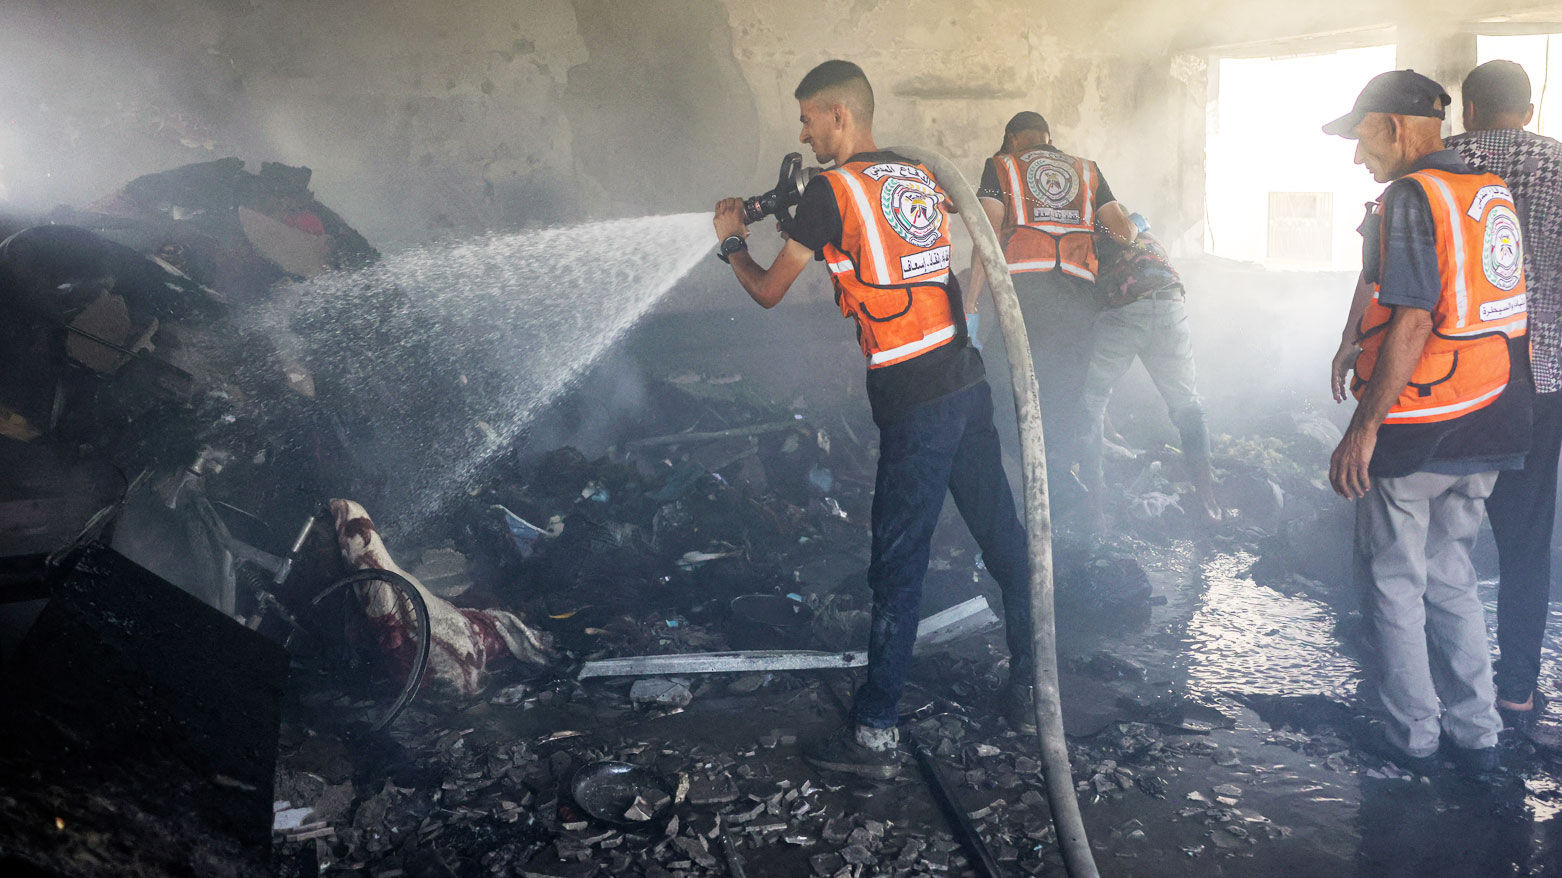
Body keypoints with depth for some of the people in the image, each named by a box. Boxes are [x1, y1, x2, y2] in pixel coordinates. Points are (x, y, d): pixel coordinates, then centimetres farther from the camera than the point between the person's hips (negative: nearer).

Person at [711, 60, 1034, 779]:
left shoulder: (831, 190, -8)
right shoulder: (922, 175, 13)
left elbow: (769, 291, 1)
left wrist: (732, 243, 21)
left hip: (914, 402, -7)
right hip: (968, 381, 8)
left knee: (898, 566, -1)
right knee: (1003, 538, 14)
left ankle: (875, 735, 8)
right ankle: (1030, 689, 27)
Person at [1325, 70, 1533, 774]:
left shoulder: (1411, 197, -14)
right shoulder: (1492, 192, 12)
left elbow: (1411, 324, -22)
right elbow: (1474, 311, 16)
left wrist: (1363, 429, -21)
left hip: (1417, 426, -8)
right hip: (1488, 425, 8)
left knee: (1394, 582, 6)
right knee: (1449, 574, 18)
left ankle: (1412, 737, 16)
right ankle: (1476, 735, 23)